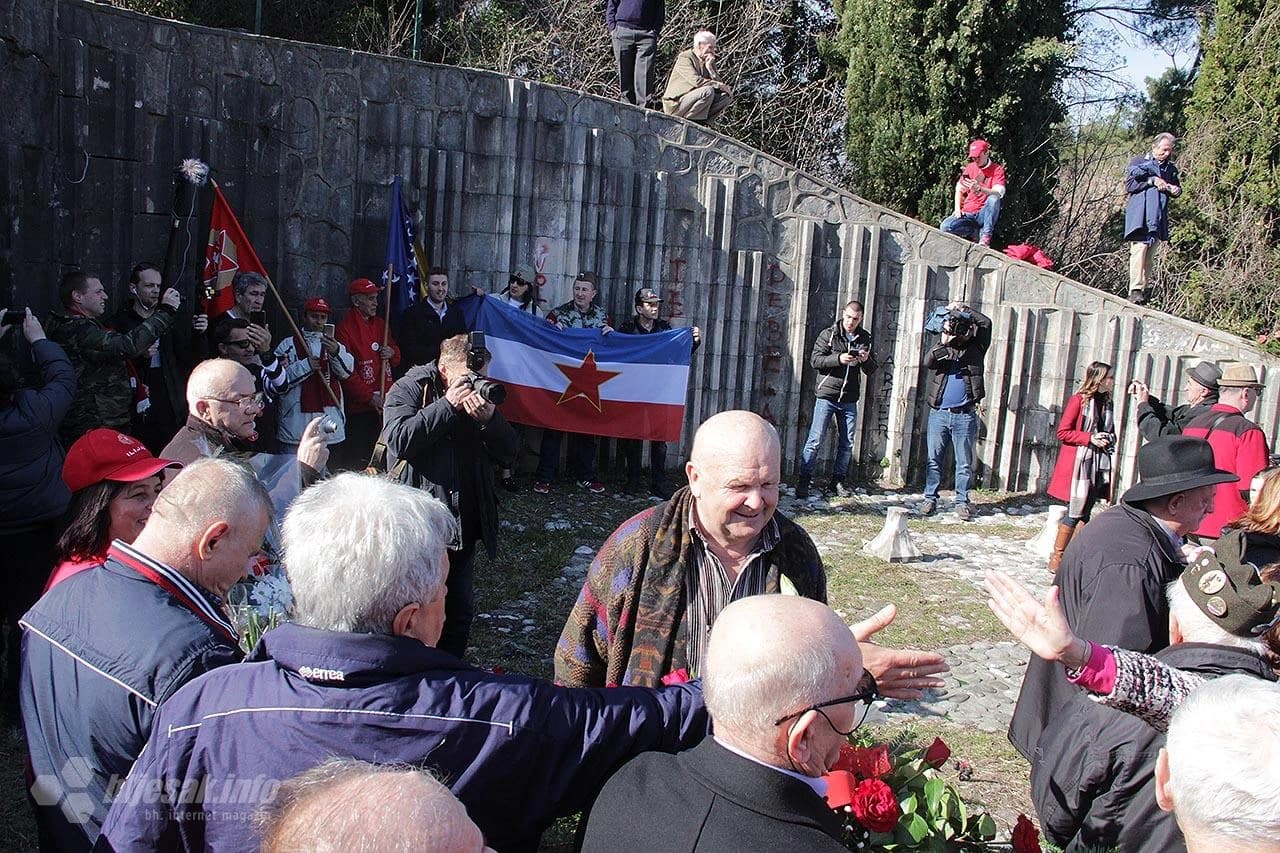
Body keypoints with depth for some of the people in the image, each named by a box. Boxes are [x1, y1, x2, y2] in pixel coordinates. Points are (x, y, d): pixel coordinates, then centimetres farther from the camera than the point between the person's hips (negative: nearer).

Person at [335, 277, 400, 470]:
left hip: (386, 403, 7)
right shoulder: (345, 328, -8)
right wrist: (369, 397, -16)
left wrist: (392, 352, 0)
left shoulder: (380, 323, 16)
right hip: (359, 407, -7)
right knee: (354, 461, -4)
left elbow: (397, 358, 25)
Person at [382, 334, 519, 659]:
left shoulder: (482, 395, 10)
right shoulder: (407, 390, -4)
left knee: (460, 613, 15)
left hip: (463, 529, 6)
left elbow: (508, 453, 4)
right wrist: (448, 405, -21)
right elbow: (400, 440, -22)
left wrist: (490, 419, -15)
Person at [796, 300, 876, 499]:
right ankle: (804, 480, 2)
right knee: (815, 440, -5)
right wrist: (839, 359, -22)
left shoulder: (865, 338, 9)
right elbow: (814, 360, -8)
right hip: (827, 395, -4)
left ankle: (838, 480, 21)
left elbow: (871, 370, 11)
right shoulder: (828, 334, -1)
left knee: (847, 443, 8)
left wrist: (866, 360, -12)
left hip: (849, 399, 4)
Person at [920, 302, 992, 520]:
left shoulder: (976, 348, 5)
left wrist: (963, 309, -6)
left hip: (964, 415, -1)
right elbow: (927, 362, -10)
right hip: (939, 413, 2)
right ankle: (930, 498, 12)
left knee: (964, 463, 4)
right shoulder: (943, 349, 8)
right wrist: (943, 345, -23)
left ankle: (962, 502, 12)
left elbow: (985, 323, -8)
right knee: (933, 459, 4)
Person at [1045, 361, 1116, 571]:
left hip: (1099, 465, 6)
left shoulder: (1106, 402, 12)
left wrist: (1109, 439, 2)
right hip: (1078, 463, -6)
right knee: (1075, 513, -5)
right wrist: (1090, 438, -17)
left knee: (1085, 513, 7)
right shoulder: (1078, 400, -8)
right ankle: (1057, 556, 5)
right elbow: (1062, 432, -10)